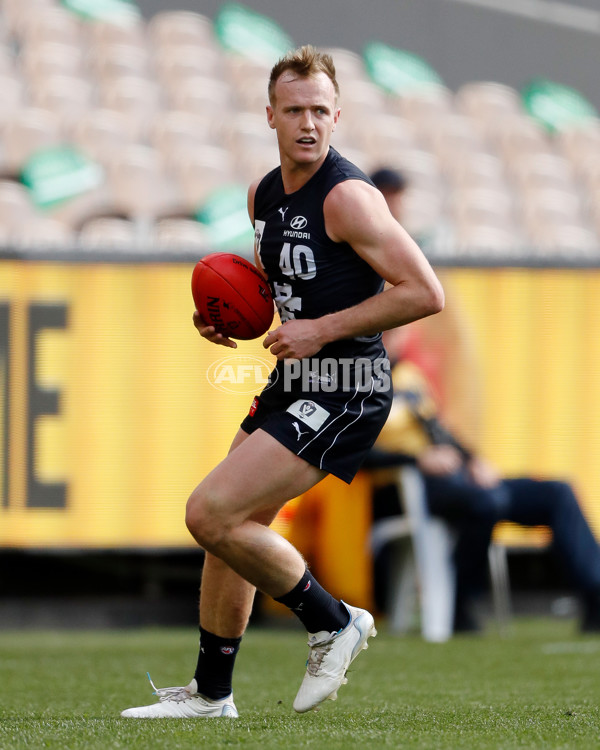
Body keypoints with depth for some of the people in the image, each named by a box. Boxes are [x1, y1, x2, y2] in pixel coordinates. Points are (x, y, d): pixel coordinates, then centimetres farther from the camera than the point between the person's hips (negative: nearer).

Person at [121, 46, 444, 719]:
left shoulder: (348, 196, -17)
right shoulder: (264, 195, 9)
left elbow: (425, 293, -21)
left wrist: (322, 329, -19)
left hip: (346, 391, -9)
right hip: (293, 385, 9)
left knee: (210, 514, -17)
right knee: (231, 528, 16)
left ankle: (333, 623, -1)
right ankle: (210, 693, 31)